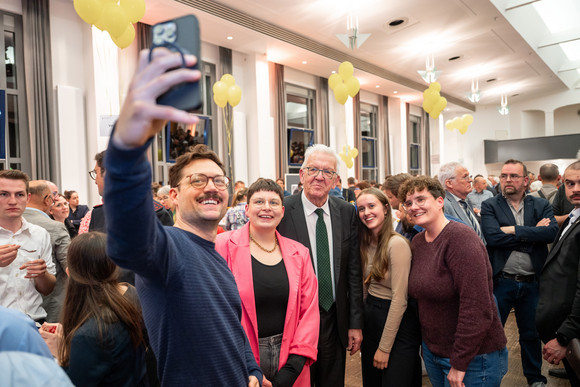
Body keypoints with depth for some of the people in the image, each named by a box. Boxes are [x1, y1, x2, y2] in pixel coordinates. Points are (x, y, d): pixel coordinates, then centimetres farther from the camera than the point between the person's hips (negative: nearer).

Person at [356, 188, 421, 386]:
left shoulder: (397, 244, -20)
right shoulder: (365, 243, 2)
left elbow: (399, 300, -20)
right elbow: (366, 286, 8)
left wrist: (384, 348, -16)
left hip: (398, 324, -7)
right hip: (371, 320, 7)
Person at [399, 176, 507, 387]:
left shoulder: (460, 237, -21)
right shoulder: (417, 241, 3)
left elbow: (477, 308, -26)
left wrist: (460, 363, -21)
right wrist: (426, 345, 7)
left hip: (473, 358, -7)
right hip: (432, 351, 7)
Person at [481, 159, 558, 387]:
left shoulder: (541, 206, 4)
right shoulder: (489, 206, -3)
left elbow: (552, 232, -15)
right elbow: (493, 236, -19)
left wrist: (514, 230, -19)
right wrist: (533, 233, -15)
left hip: (532, 282, 3)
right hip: (501, 281, -2)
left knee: (531, 333, 20)